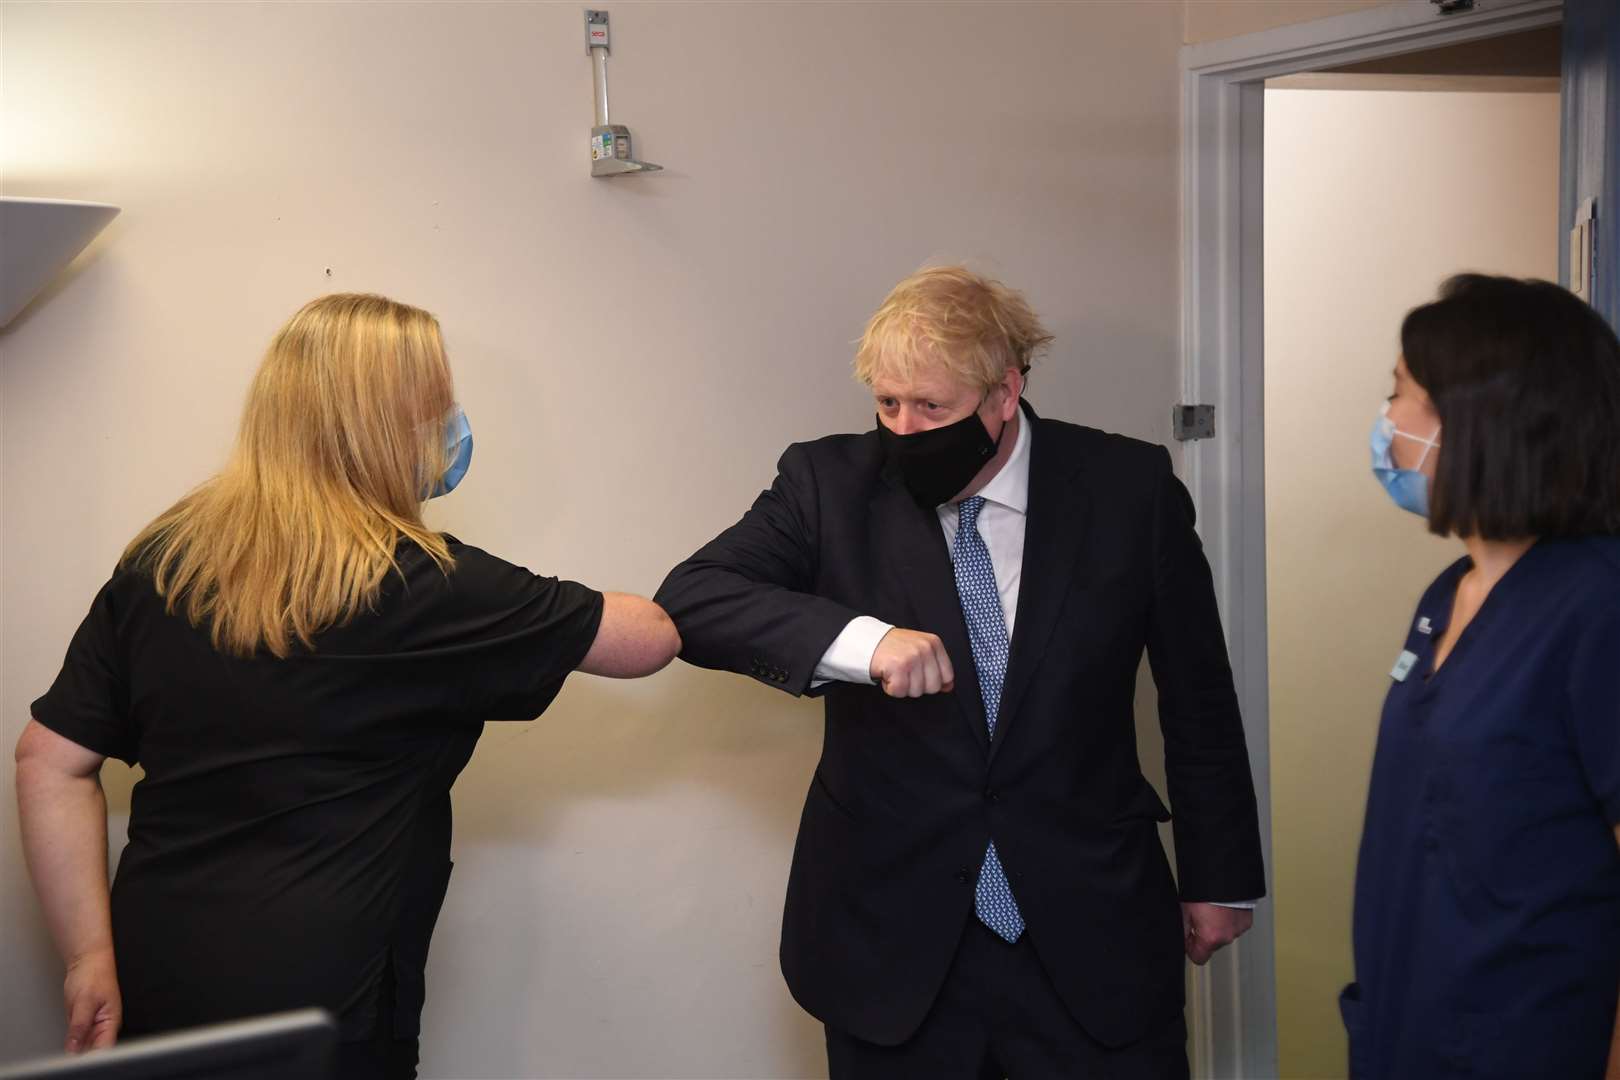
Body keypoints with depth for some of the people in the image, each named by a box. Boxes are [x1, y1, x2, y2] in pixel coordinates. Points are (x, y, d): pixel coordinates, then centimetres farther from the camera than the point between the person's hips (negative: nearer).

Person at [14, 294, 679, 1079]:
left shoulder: (160, 562, 0)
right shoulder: (422, 589, -14)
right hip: (320, 1009, -6)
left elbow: (50, 761, 2)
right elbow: (650, 639, -7)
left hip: (152, 988, 6)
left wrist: (89, 957, 5)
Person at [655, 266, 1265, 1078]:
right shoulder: (831, 484, -4)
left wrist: (1218, 879, 11)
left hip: (1093, 942, 0)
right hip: (894, 947, 1)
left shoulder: (1129, 490, -4)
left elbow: (1199, 699, 5)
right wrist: (859, 639, -29)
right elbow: (690, 598, -14)